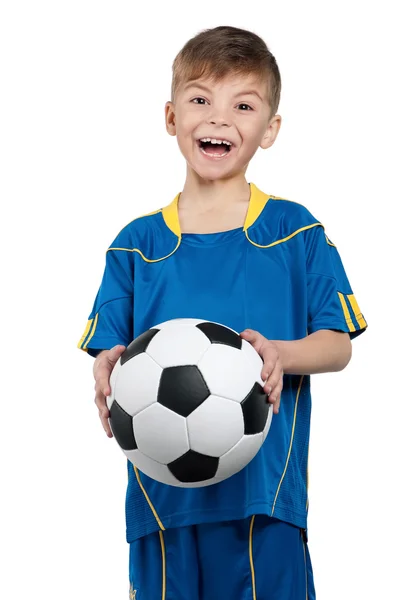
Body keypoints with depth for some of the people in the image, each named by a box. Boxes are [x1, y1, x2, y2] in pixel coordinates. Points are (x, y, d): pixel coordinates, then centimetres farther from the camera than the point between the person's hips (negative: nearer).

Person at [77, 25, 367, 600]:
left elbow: (337, 344, 3)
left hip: (267, 491, -1)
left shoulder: (296, 233, 4)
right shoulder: (137, 245, 8)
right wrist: (109, 371, -18)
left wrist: (278, 354, -18)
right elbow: (108, 349, 6)